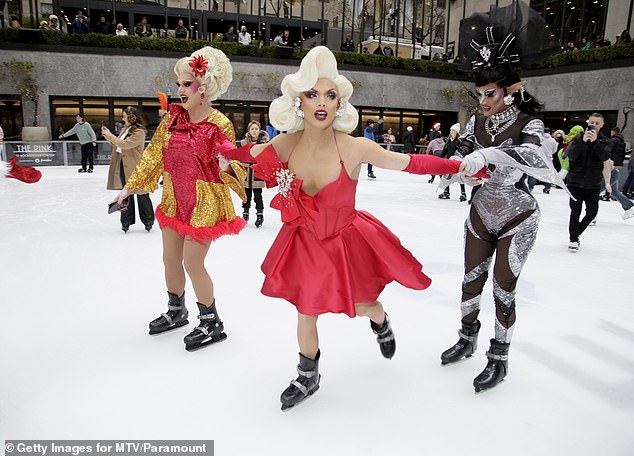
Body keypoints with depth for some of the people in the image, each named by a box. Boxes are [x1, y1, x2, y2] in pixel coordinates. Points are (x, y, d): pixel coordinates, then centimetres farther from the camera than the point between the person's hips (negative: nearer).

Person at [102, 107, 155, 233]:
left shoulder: (139, 132, -15)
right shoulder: (125, 129, 13)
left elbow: (124, 144, -22)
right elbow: (116, 144, 20)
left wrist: (110, 135, -11)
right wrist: (107, 135, 8)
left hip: (136, 167, -8)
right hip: (124, 166, 9)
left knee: (142, 195, 2)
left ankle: (148, 221, 15)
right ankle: (126, 221, 22)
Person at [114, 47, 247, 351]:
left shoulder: (219, 125, -14)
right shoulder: (172, 118, 2)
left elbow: (232, 166, -7)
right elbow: (153, 155, 9)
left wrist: (227, 166, -31)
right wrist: (131, 186, 10)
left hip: (204, 203, -6)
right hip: (174, 200, 6)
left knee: (192, 264, -3)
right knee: (170, 259, 16)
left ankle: (212, 324, 18)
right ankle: (176, 311, 41)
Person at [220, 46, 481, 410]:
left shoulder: (355, 148, -25)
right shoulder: (285, 144, -16)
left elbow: (412, 163, -18)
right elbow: (251, 153, 8)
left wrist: (463, 167, -20)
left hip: (348, 240, -2)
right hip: (305, 242, 2)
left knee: (362, 306, 16)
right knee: (306, 313, 11)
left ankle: (381, 322, 58)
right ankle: (308, 378, 40)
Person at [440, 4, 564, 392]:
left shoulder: (529, 124, -16)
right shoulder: (478, 122, -1)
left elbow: (540, 158, -35)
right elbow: (462, 157, 4)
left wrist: (488, 154, -45)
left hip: (517, 219, -5)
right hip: (481, 214, 5)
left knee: (503, 291, 2)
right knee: (471, 281, 14)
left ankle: (499, 360, 22)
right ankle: (467, 340, 36)